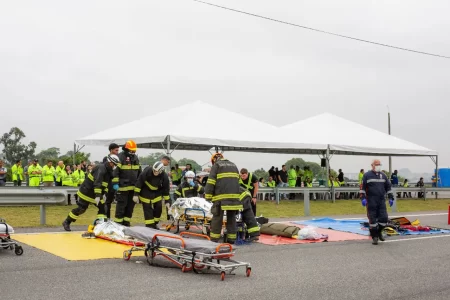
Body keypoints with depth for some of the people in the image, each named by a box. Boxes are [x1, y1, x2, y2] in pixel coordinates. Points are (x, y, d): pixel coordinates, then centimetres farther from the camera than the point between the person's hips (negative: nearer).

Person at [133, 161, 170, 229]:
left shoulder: (164, 176, -20)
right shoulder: (147, 171, -29)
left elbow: (166, 188, -7)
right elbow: (139, 182, -23)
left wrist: (167, 200, -5)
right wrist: (136, 194, -23)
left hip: (157, 192, 3)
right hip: (146, 192, -3)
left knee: (158, 207, 2)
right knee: (148, 208, -6)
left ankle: (155, 223, 19)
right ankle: (149, 225, 0)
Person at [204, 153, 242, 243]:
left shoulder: (216, 165, 6)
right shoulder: (233, 165, 24)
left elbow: (211, 182, -3)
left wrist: (208, 196, -2)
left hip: (221, 197, -5)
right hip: (234, 196, 5)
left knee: (217, 217, 0)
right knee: (231, 217, 9)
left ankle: (214, 238, 1)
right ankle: (231, 238, 8)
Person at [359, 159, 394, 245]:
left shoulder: (383, 175, 13)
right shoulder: (367, 175, 0)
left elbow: (388, 187, 19)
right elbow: (362, 188, -2)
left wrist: (390, 198, 13)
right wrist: (363, 198, -11)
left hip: (382, 201, 4)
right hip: (371, 202, -4)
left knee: (384, 218, -2)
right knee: (372, 220, -2)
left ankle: (379, 231, 24)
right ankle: (374, 237, 9)